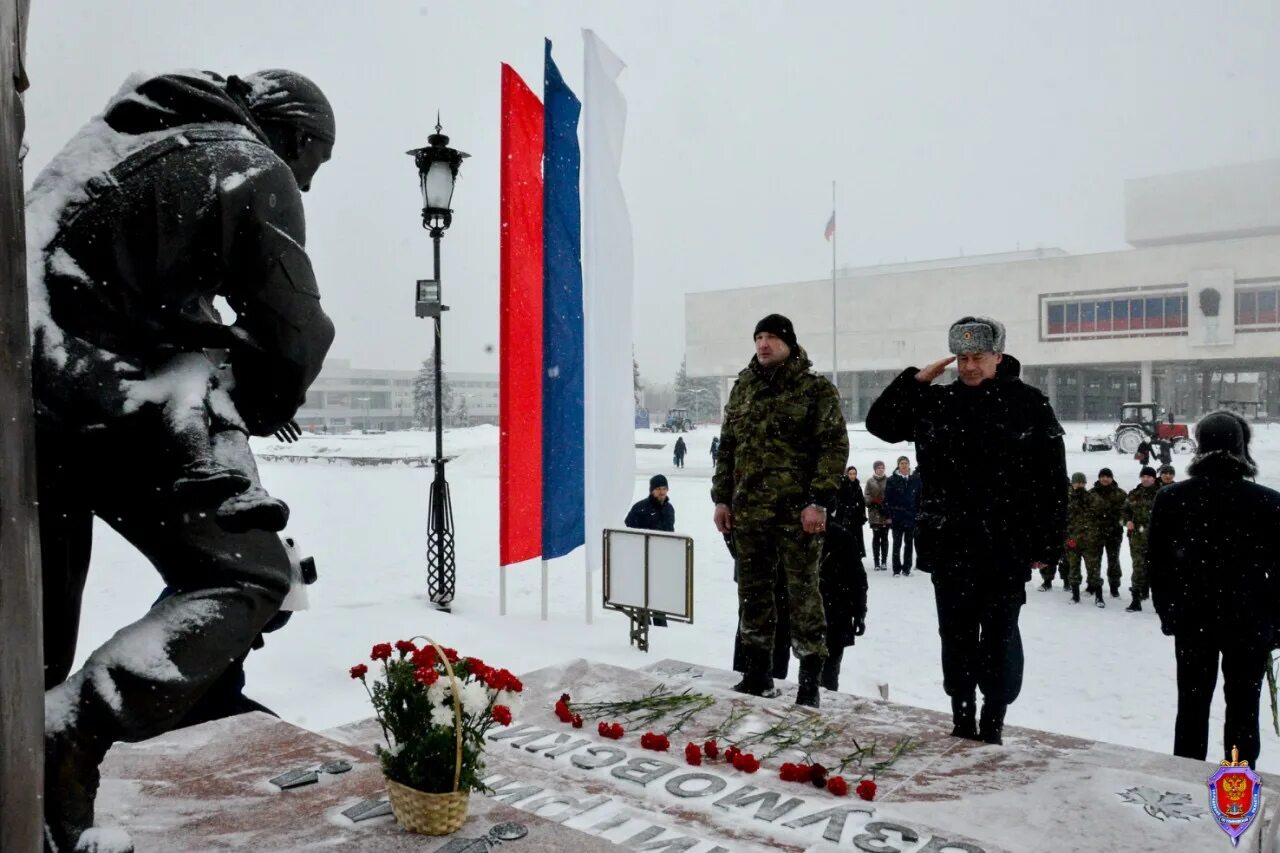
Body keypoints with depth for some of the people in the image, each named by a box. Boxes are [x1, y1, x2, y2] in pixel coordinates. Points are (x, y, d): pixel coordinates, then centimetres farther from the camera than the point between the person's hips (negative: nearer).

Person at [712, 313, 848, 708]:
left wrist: (819, 500, -15)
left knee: (803, 592, 0)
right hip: (749, 512, 5)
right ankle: (758, 671, 25)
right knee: (753, 591, 12)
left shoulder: (816, 389, -3)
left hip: (797, 512, -5)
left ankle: (810, 679, 11)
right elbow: (727, 448, 16)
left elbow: (835, 446, -7)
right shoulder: (743, 389, 13)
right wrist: (722, 498, 11)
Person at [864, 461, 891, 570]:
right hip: (874, 515, 0)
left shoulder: (888, 481, 4)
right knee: (876, 537, 2)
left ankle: (884, 561, 11)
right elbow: (867, 497, 3)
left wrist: (887, 507, -9)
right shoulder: (870, 482, 5)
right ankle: (876, 562, 5)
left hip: (886, 514, 0)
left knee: (884, 538, 5)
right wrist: (874, 502, -14)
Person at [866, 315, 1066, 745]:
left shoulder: (1029, 405, -4)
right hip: (949, 544, 3)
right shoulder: (937, 402, 6)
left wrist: (1046, 544, -7)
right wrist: (916, 379, 0)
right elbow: (879, 423, 9)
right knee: (956, 636, 12)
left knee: (999, 638, 7)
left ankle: (992, 727, 20)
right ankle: (962, 722, 25)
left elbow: (1052, 481, -4)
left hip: (1007, 545, -3)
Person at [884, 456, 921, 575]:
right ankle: (896, 569, 8)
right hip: (897, 517, -2)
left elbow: (919, 498, 8)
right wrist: (889, 516, -7)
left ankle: (906, 569, 14)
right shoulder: (892, 480, 0)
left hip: (911, 517, 2)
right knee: (897, 544, 3)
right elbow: (887, 500, -2)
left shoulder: (915, 479, 6)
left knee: (909, 543, 7)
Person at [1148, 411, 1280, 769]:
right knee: (1243, 709, 10)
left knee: (1192, 706, 12)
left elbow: (1156, 563, 0)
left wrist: (1168, 613, 12)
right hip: (1250, 621, -1)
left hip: (1192, 619, 1)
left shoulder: (1170, 498, -6)